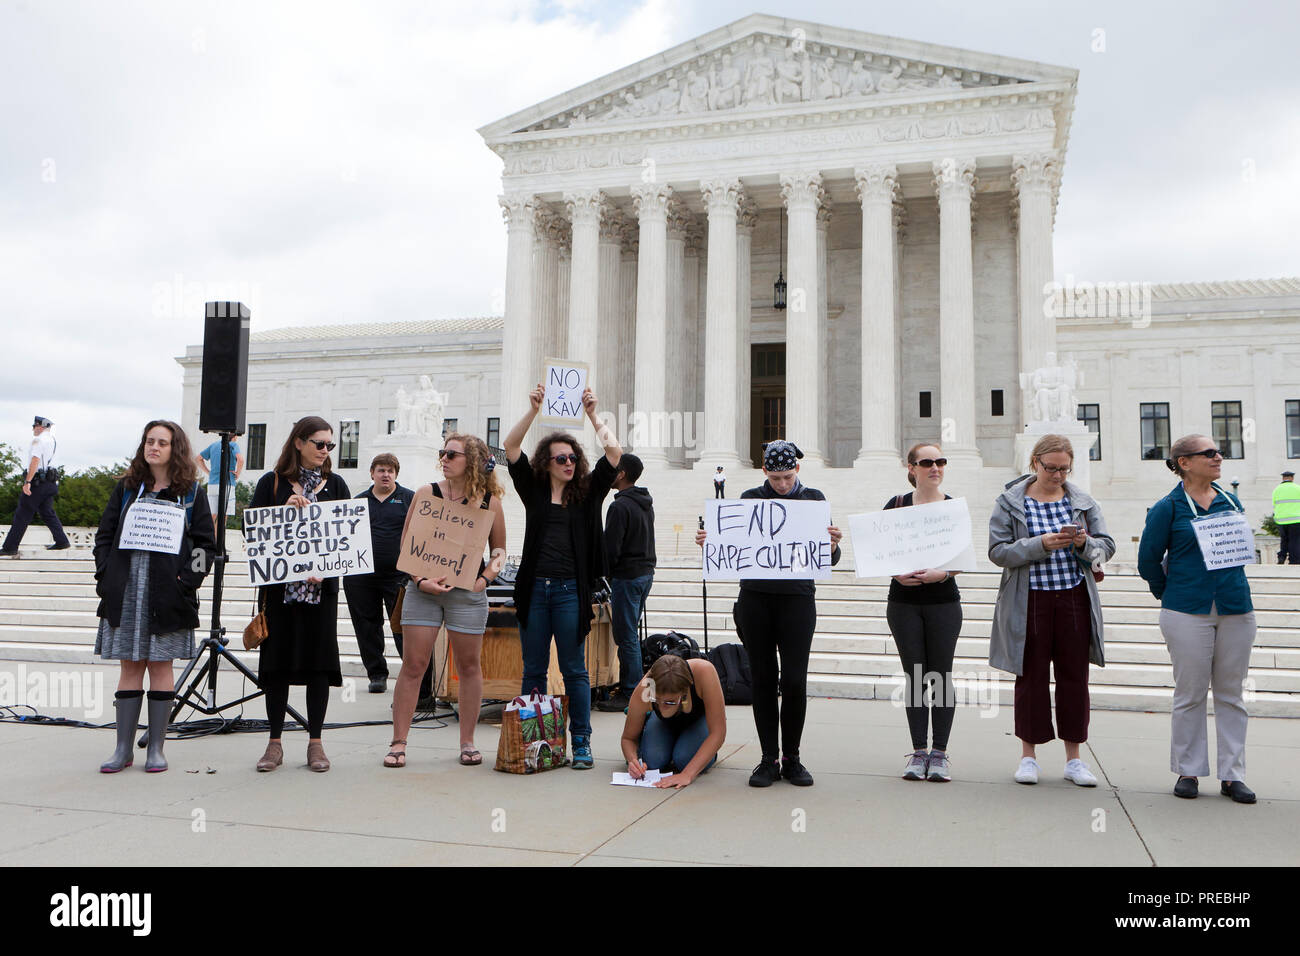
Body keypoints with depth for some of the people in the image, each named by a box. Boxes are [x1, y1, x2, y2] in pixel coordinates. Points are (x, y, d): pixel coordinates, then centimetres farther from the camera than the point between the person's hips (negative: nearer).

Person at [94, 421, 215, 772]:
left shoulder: (190, 493, 4)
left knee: (160, 664, 1)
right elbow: (105, 535, 10)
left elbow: (205, 545, 1)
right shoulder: (126, 488, 12)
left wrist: (186, 581, -10)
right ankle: (123, 749, 10)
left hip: (167, 593, -2)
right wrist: (105, 577, -2)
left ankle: (156, 748, 8)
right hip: (126, 591, 2)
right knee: (130, 666, 5)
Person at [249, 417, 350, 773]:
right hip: (278, 585, -1)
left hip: (322, 587, 1)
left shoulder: (336, 485, 9)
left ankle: (315, 742, 10)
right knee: (277, 659, 3)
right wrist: (286, 509, -16)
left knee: (319, 659, 0)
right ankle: (275, 743, 14)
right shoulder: (272, 483, 5)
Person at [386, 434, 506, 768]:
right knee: (413, 665, -1)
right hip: (423, 588, 0)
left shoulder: (489, 501, 2)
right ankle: (398, 743, 7)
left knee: (469, 666, 6)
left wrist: (485, 578, -7)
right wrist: (420, 580, -12)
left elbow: (499, 550, 9)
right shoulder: (427, 494, 1)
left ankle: (467, 742, 18)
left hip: (468, 592, 0)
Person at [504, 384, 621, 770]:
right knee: (533, 669, 8)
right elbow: (511, 447, 2)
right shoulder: (533, 490, 9)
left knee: (574, 670, 3)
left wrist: (593, 415, 0)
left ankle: (581, 742, 9)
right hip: (534, 589, 1)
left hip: (571, 590, -1)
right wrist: (533, 409, -4)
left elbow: (614, 453, -1)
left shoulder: (587, 493, 7)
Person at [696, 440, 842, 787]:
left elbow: (828, 559, 2)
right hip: (755, 598, 1)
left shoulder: (813, 499, 6)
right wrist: (709, 542, -10)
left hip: (797, 598, -1)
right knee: (763, 678, 3)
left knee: (794, 680, -5)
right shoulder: (750, 499, 8)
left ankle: (791, 758, 11)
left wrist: (832, 547, -20)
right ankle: (769, 759, 13)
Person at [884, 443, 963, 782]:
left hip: (944, 601, 0)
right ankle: (918, 752, 13)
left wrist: (940, 573, -17)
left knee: (941, 675, 2)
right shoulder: (896, 505, 4)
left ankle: (939, 754, 10)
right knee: (914, 676, 5)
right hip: (903, 601, 0)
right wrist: (896, 573, -14)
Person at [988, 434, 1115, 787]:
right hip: (1029, 602, -2)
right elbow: (997, 551, -7)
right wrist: (1040, 545, -19)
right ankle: (1028, 755, 18)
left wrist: (1085, 543, -12)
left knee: (1074, 676, 5)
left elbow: (1107, 546, 10)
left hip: (1075, 598, 3)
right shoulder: (1010, 502, -1)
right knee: (1032, 676, 4)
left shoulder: (1083, 501, 8)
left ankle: (1073, 758, 18)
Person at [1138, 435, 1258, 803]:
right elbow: (1148, 560, 0)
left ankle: (1232, 774, 16)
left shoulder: (1231, 502, 9)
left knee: (1230, 693, 8)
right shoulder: (1168, 507, -4)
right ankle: (1187, 771, 14)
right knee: (1190, 694, 2)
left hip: (1236, 610, 4)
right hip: (1188, 614, -4)